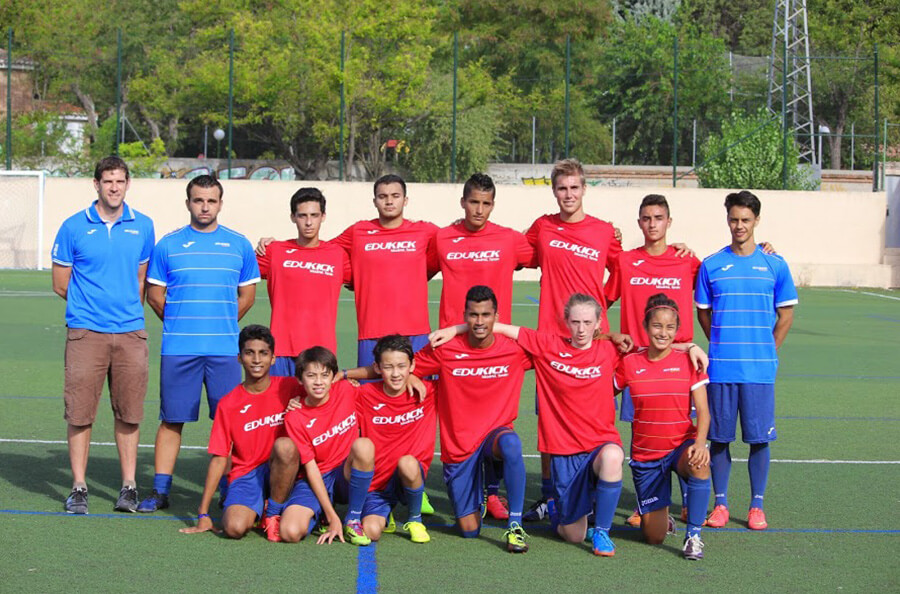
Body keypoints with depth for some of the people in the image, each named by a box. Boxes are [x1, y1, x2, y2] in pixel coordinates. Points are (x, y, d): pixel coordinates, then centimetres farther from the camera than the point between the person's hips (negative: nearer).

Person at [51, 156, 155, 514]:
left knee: (129, 413, 4)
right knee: (80, 413, -1)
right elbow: (61, 285, 6)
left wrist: (128, 307, 6)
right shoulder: (74, 227, 1)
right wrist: (93, 301, 8)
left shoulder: (142, 226, 8)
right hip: (85, 332, -2)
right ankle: (78, 488, 8)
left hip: (130, 332, 2)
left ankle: (129, 485, 13)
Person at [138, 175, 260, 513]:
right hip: (178, 348, 0)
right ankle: (160, 491, 8)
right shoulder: (168, 245, 5)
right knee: (172, 419, 2)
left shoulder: (239, 245, 7)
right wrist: (180, 324, 8)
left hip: (225, 349, 1)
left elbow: (247, 295, 13)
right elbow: (155, 295, 10)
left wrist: (222, 326, 9)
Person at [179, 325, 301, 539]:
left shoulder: (289, 388, 0)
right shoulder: (228, 404, 0)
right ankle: (255, 512, 8)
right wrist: (203, 515, -3)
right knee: (234, 527, -30)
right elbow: (219, 458, 1)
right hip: (246, 473, 0)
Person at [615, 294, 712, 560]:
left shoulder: (688, 361, -5)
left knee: (699, 463, -40)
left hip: (681, 446, -1)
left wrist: (700, 443, -26)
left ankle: (693, 535, -23)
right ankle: (661, 517, 38)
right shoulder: (630, 363, -1)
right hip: (645, 455, 1)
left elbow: (702, 411, -11)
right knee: (654, 537, 0)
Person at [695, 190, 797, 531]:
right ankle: (720, 504, 15)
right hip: (720, 369, 1)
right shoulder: (711, 266, 4)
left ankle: (757, 506, 12)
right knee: (719, 437, 4)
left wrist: (768, 353, 4)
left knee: (759, 438, 2)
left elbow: (786, 314, 8)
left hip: (759, 370, -1)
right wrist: (722, 347, 5)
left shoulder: (774, 265, 3)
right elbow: (703, 313, 12)